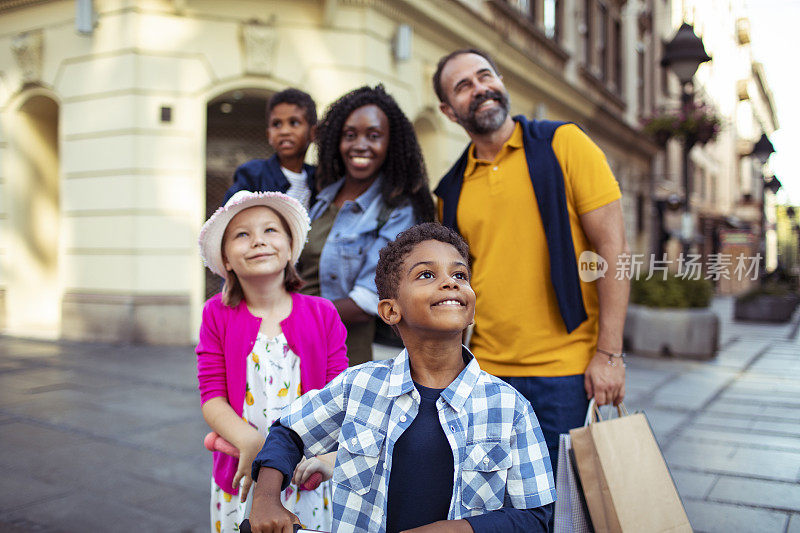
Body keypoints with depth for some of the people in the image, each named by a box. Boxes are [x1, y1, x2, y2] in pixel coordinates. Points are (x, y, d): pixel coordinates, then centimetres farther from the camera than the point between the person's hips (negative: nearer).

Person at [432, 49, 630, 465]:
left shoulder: (563, 144, -2)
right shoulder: (452, 190, 9)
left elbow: (612, 246, -7)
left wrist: (609, 353, -12)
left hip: (565, 372, -4)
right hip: (484, 370, 4)